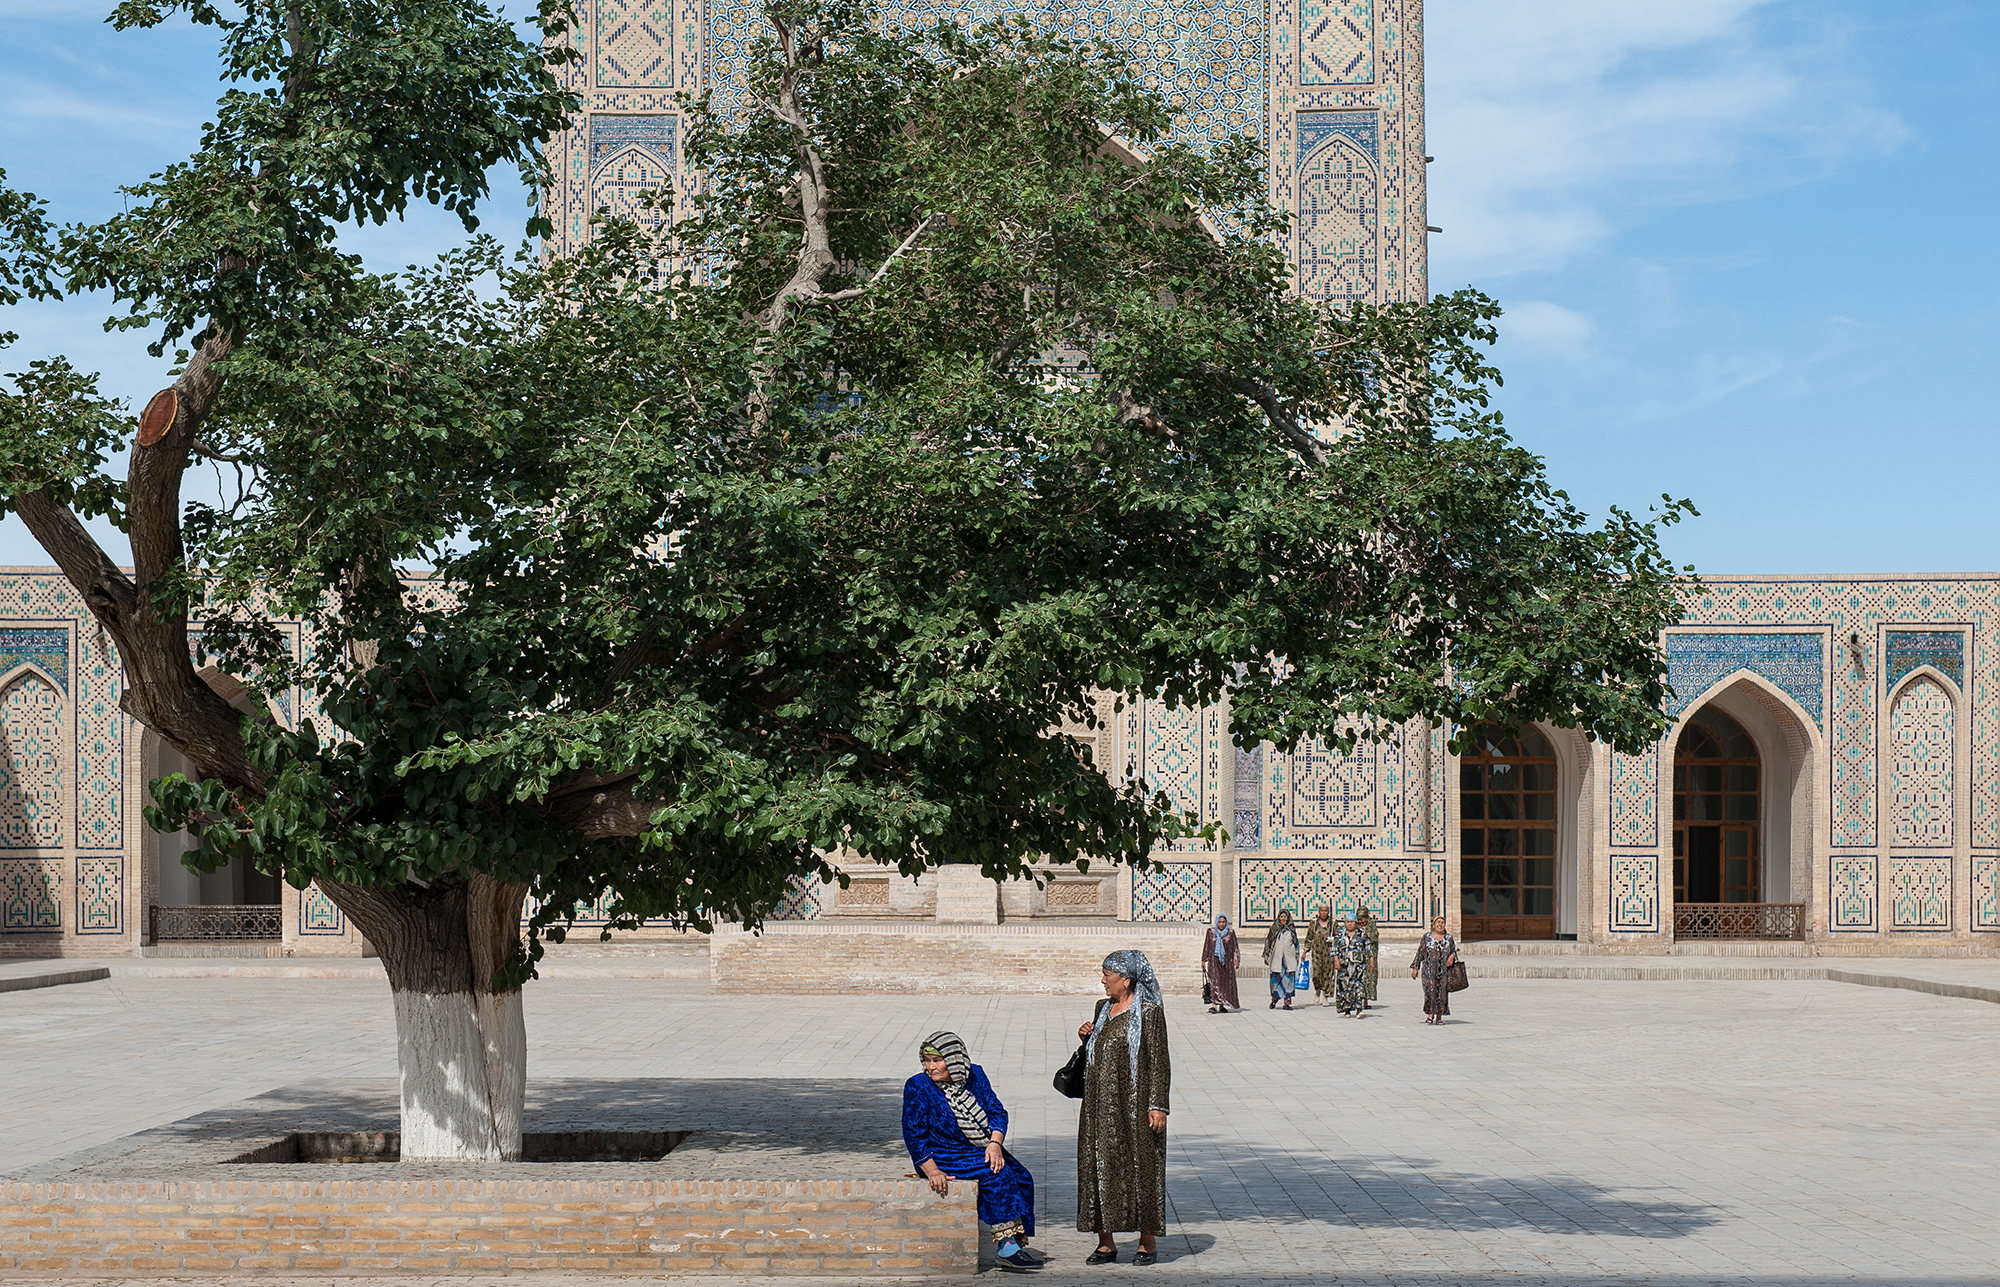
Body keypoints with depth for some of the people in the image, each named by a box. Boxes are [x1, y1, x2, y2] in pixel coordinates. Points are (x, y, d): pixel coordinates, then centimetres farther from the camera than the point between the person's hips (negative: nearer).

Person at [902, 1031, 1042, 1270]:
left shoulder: (974, 1075, 3)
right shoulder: (918, 1087, -8)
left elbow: (997, 1111, 5)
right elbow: (914, 1134, -9)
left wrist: (995, 1143, -14)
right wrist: (931, 1170, -21)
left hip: (985, 1151, 5)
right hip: (944, 1156, -5)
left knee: (1021, 1177, -19)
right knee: (997, 1175, -28)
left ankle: (1017, 1240, -21)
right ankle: (1006, 1247, -29)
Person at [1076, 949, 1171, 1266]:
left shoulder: (1149, 1012, -7)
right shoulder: (1103, 1008, 13)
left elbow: (1159, 1061, -10)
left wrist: (1158, 1105, -15)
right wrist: (1086, 1037, 2)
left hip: (1134, 1103, -7)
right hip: (1100, 1103, 7)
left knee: (1140, 1167, -1)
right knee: (1098, 1167, 4)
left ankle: (1147, 1242, 8)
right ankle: (1105, 1243, 11)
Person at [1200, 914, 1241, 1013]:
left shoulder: (1231, 933, 5)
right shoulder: (1211, 932, 5)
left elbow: (1236, 947, 5)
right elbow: (1206, 946, 9)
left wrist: (1237, 960, -5)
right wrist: (1204, 960, 5)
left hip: (1227, 962, 1)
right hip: (1214, 961, -1)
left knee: (1226, 984, 3)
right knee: (1214, 983, -12)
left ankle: (1222, 1006, 14)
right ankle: (1214, 1006, -20)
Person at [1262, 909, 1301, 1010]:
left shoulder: (1291, 930, 12)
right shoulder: (1274, 929, 6)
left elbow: (1296, 944, 17)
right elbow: (1268, 942, 8)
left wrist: (1297, 958, 14)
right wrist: (1266, 957, 4)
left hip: (1289, 959, 1)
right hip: (1276, 959, -1)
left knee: (1288, 980, -3)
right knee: (1275, 979, -1)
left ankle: (1287, 1001, 0)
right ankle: (1274, 1000, 15)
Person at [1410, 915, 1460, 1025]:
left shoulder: (1449, 938, 11)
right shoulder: (1427, 937, 6)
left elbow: (1454, 951, 15)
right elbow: (1420, 953, 7)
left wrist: (1452, 956, -9)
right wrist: (1415, 968, 4)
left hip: (1444, 970, 2)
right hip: (1429, 969, -2)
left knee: (1442, 993, 0)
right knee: (1430, 990, -15)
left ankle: (1439, 1017, 8)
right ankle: (1430, 1013, -2)